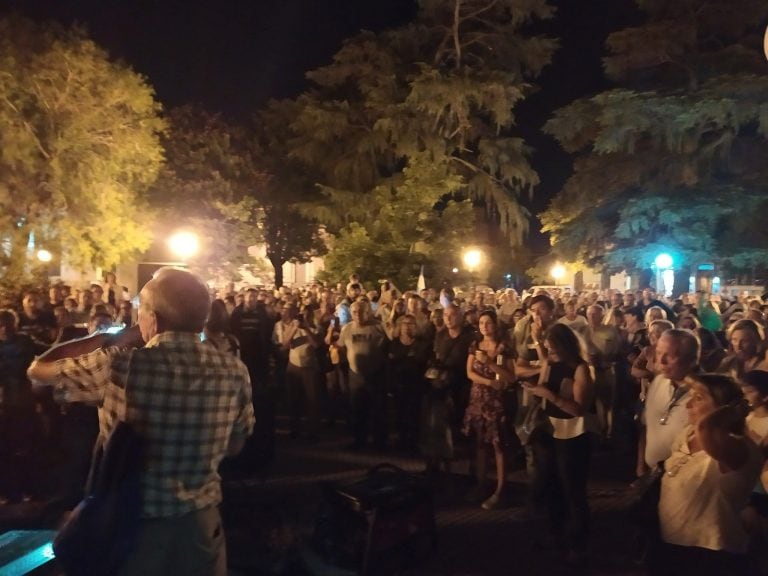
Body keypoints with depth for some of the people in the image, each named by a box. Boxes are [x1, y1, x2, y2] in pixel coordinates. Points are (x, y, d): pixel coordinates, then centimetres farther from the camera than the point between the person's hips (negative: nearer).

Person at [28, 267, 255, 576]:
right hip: (200, 518, 2)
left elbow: (39, 368, -4)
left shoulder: (118, 365, -21)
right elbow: (234, 446, 1)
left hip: (130, 520, -2)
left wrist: (117, 337, 0)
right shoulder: (234, 371, -13)